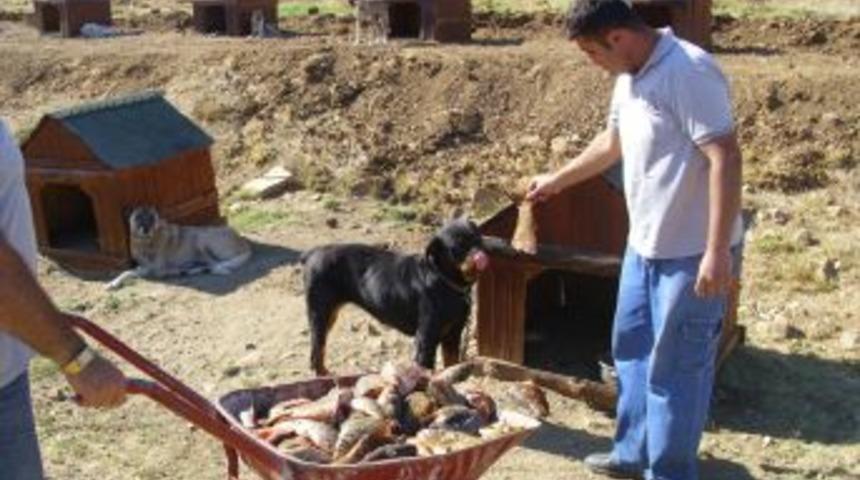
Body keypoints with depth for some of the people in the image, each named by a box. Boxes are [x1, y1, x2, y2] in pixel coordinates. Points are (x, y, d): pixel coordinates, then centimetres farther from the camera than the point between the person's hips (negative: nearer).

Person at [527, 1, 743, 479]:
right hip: (645, 245, 10)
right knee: (632, 350, 20)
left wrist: (717, 253, -28)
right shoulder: (630, 77, 8)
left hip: (691, 253, -10)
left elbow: (726, 158, -25)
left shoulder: (688, 71, -21)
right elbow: (612, 142, 25)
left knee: (675, 368, 2)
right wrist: (556, 180, 35)